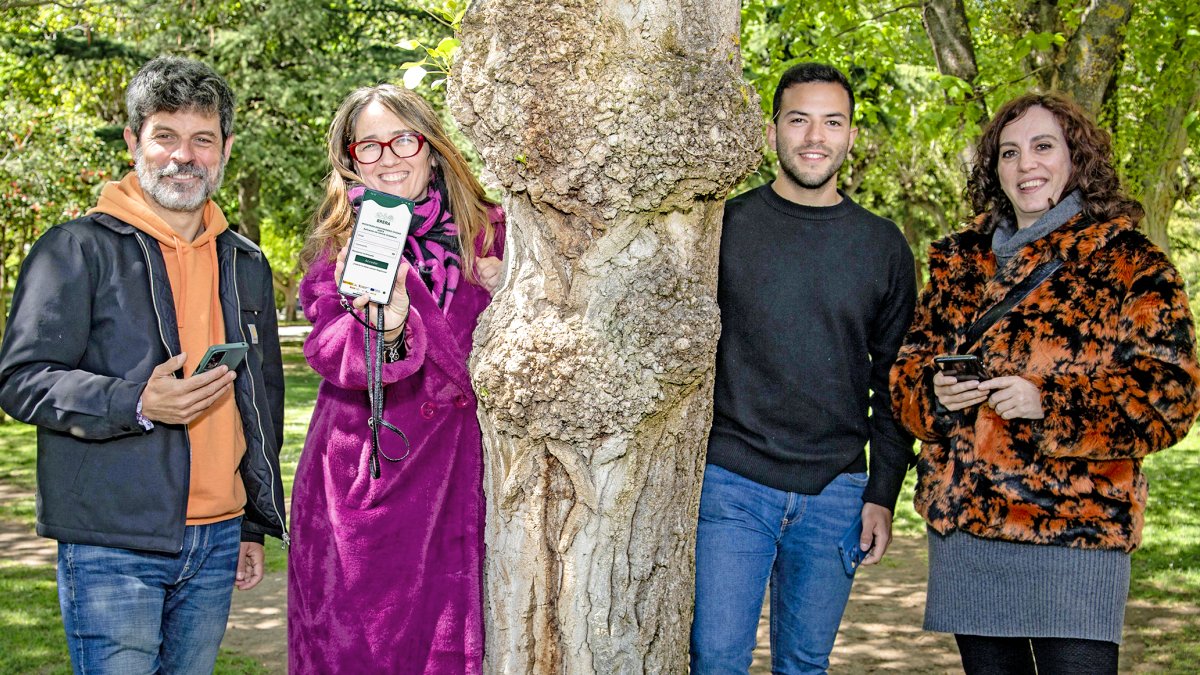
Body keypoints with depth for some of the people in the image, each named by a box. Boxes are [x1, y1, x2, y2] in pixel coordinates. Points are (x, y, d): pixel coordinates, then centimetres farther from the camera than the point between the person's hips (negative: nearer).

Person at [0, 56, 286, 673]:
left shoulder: (245, 264, 16)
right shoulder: (79, 249, -3)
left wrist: (256, 525, 21)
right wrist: (137, 403, -23)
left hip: (215, 545, 5)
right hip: (112, 547, -5)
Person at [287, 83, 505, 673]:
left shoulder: (485, 233, 7)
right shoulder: (339, 243, 5)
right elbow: (326, 351, -12)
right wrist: (386, 330, -31)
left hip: (452, 475, 1)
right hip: (358, 483, -1)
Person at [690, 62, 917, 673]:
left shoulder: (882, 245, 8)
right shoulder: (725, 226, 2)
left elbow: (893, 380, 11)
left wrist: (883, 493, 5)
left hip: (835, 495, 2)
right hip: (730, 485, -2)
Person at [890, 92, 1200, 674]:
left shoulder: (1130, 263, 0)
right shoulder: (959, 261, 16)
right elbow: (909, 367, 19)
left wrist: (1048, 403, -18)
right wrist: (935, 392, -5)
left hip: (1075, 528, -5)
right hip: (961, 519, 5)